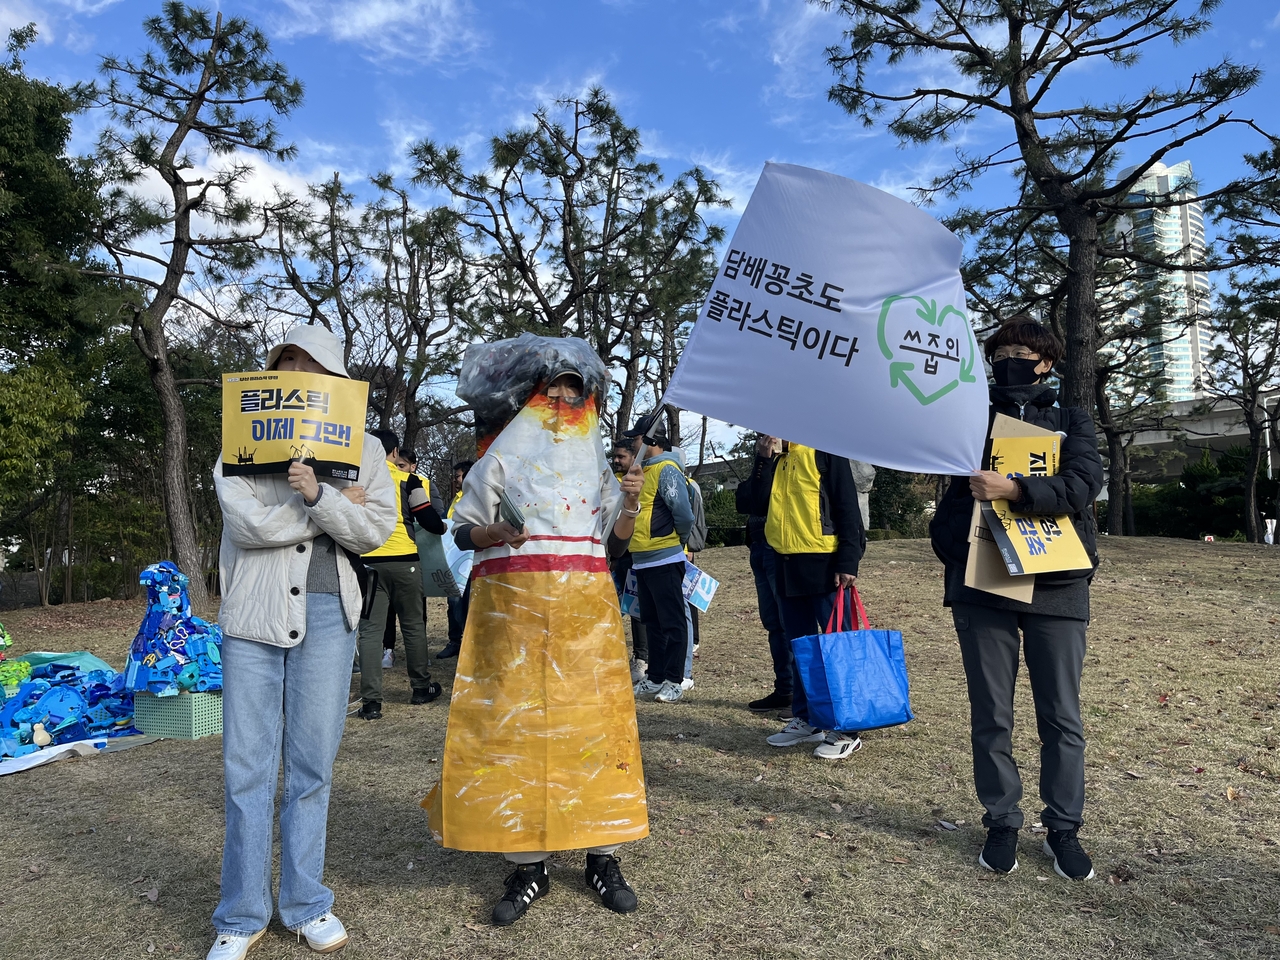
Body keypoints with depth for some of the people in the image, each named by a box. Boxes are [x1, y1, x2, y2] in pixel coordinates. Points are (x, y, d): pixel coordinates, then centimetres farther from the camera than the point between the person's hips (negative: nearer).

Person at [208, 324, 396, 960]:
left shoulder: (362, 449, 8)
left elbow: (374, 529, -4)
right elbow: (250, 523, -11)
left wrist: (319, 495, -19)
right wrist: (339, 506, -8)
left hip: (328, 614, 1)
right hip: (253, 616, 0)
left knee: (312, 765, 7)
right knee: (247, 767, 4)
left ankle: (305, 903, 23)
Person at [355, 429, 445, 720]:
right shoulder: (408, 479, -1)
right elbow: (428, 520, -2)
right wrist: (443, 526, 19)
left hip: (368, 562, 2)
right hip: (403, 560, -1)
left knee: (371, 629, 3)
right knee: (413, 625, 13)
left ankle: (371, 702, 0)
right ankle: (421, 687, 24)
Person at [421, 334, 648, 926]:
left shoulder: (594, 461, 17)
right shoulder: (502, 459, 10)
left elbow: (615, 542, 14)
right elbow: (463, 532, 7)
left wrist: (630, 504, -4)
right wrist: (494, 532, -13)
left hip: (585, 608, 2)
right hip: (512, 605, -2)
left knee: (592, 718, -2)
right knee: (515, 721, -4)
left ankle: (602, 855, 9)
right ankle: (528, 863, 7)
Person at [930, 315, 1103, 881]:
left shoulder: (1072, 422, 9)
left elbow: (1083, 484, -9)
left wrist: (1014, 489, -21)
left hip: (1058, 587, 0)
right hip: (982, 587, 1)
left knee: (1062, 719, 8)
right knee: (991, 718, 7)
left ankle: (1064, 829, 24)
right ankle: (1002, 823, 23)